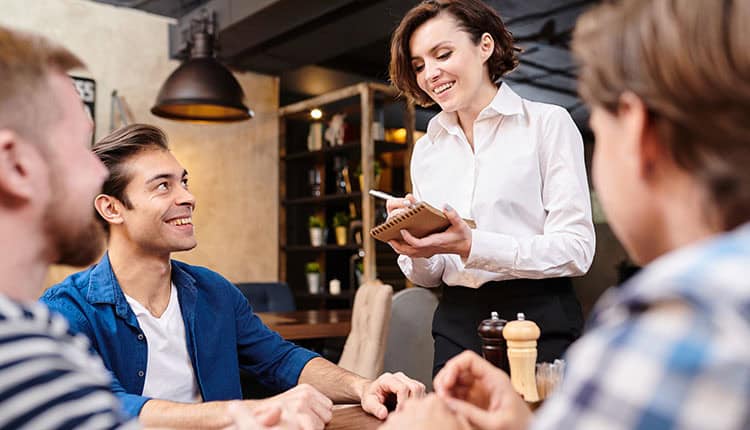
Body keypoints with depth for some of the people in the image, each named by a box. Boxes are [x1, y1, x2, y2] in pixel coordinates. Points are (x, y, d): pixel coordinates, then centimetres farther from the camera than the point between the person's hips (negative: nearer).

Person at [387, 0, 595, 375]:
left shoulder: (548, 123, -3)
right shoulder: (426, 149, 10)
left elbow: (576, 249, -11)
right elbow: (429, 277, 12)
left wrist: (472, 246, -22)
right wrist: (416, 252, -11)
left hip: (540, 320, -3)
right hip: (457, 326, 4)